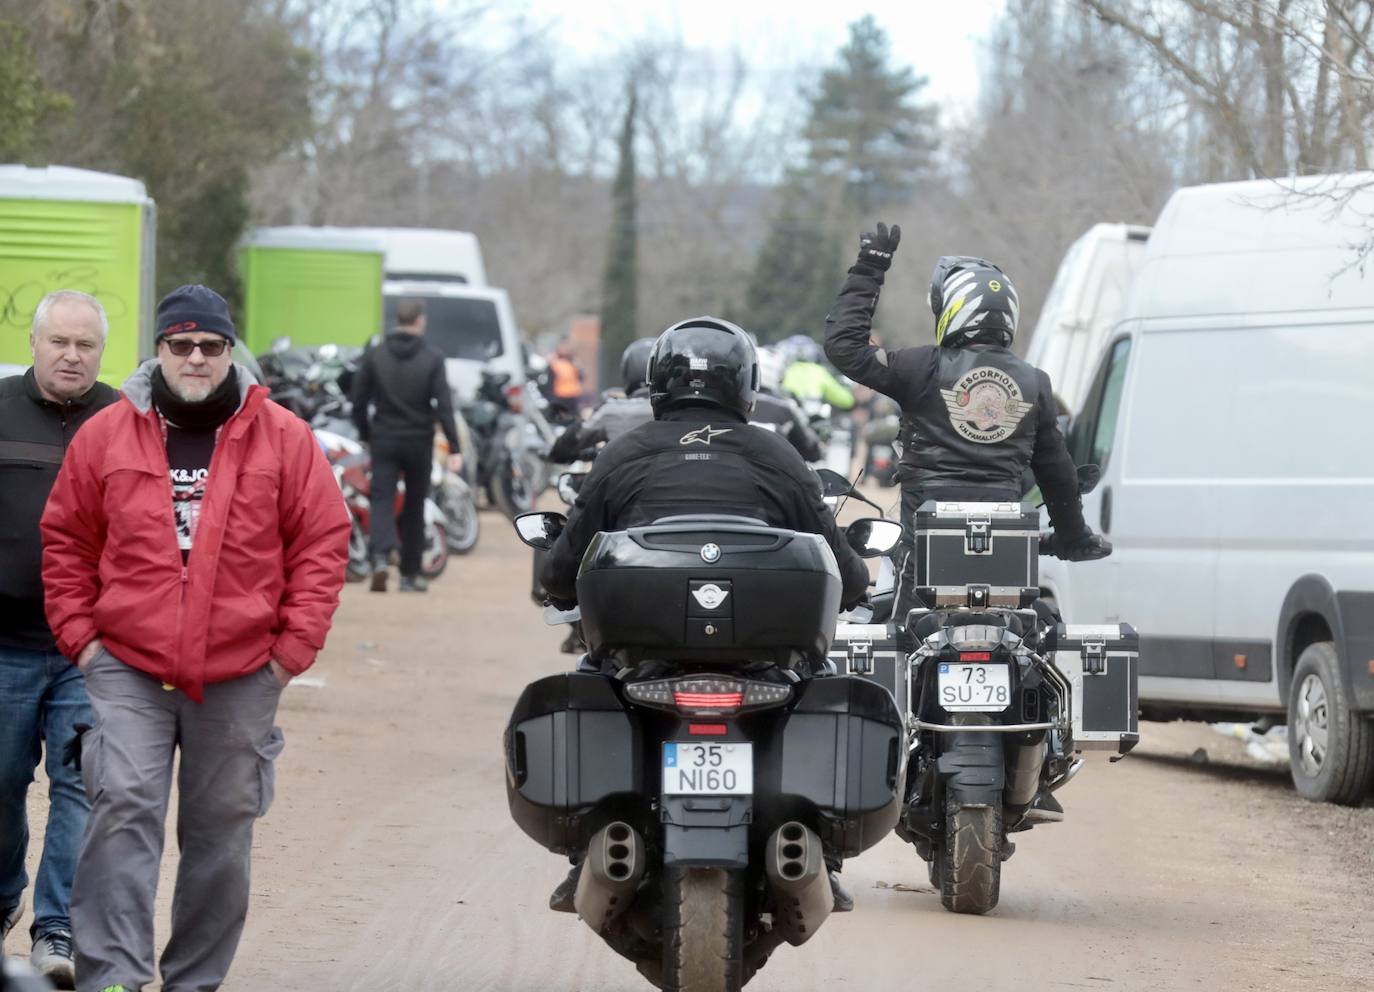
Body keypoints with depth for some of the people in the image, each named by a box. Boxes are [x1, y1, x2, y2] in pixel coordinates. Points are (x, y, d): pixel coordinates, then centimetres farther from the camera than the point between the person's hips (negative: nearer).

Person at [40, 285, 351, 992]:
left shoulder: (283, 438, 2)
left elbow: (323, 543, 2)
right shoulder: (106, 435, 4)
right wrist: (78, 634, 1)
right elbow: (66, 540, 10)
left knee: (221, 834, 9)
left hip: (241, 679, 1)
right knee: (123, 813, -15)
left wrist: (294, 646, -3)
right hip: (127, 669, -1)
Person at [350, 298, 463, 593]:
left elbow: (359, 400, 2)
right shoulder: (432, 358, -5)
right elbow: (444, 406, -10)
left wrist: (365, 434, 15)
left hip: (384, 439, 0)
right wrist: (454, 449, -9)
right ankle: (410, 574, 16)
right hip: (419, 441, 0)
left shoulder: (374, 356, 0)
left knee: (382, 500, -3)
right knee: (414, 507, 11)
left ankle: (380, 555, -29)